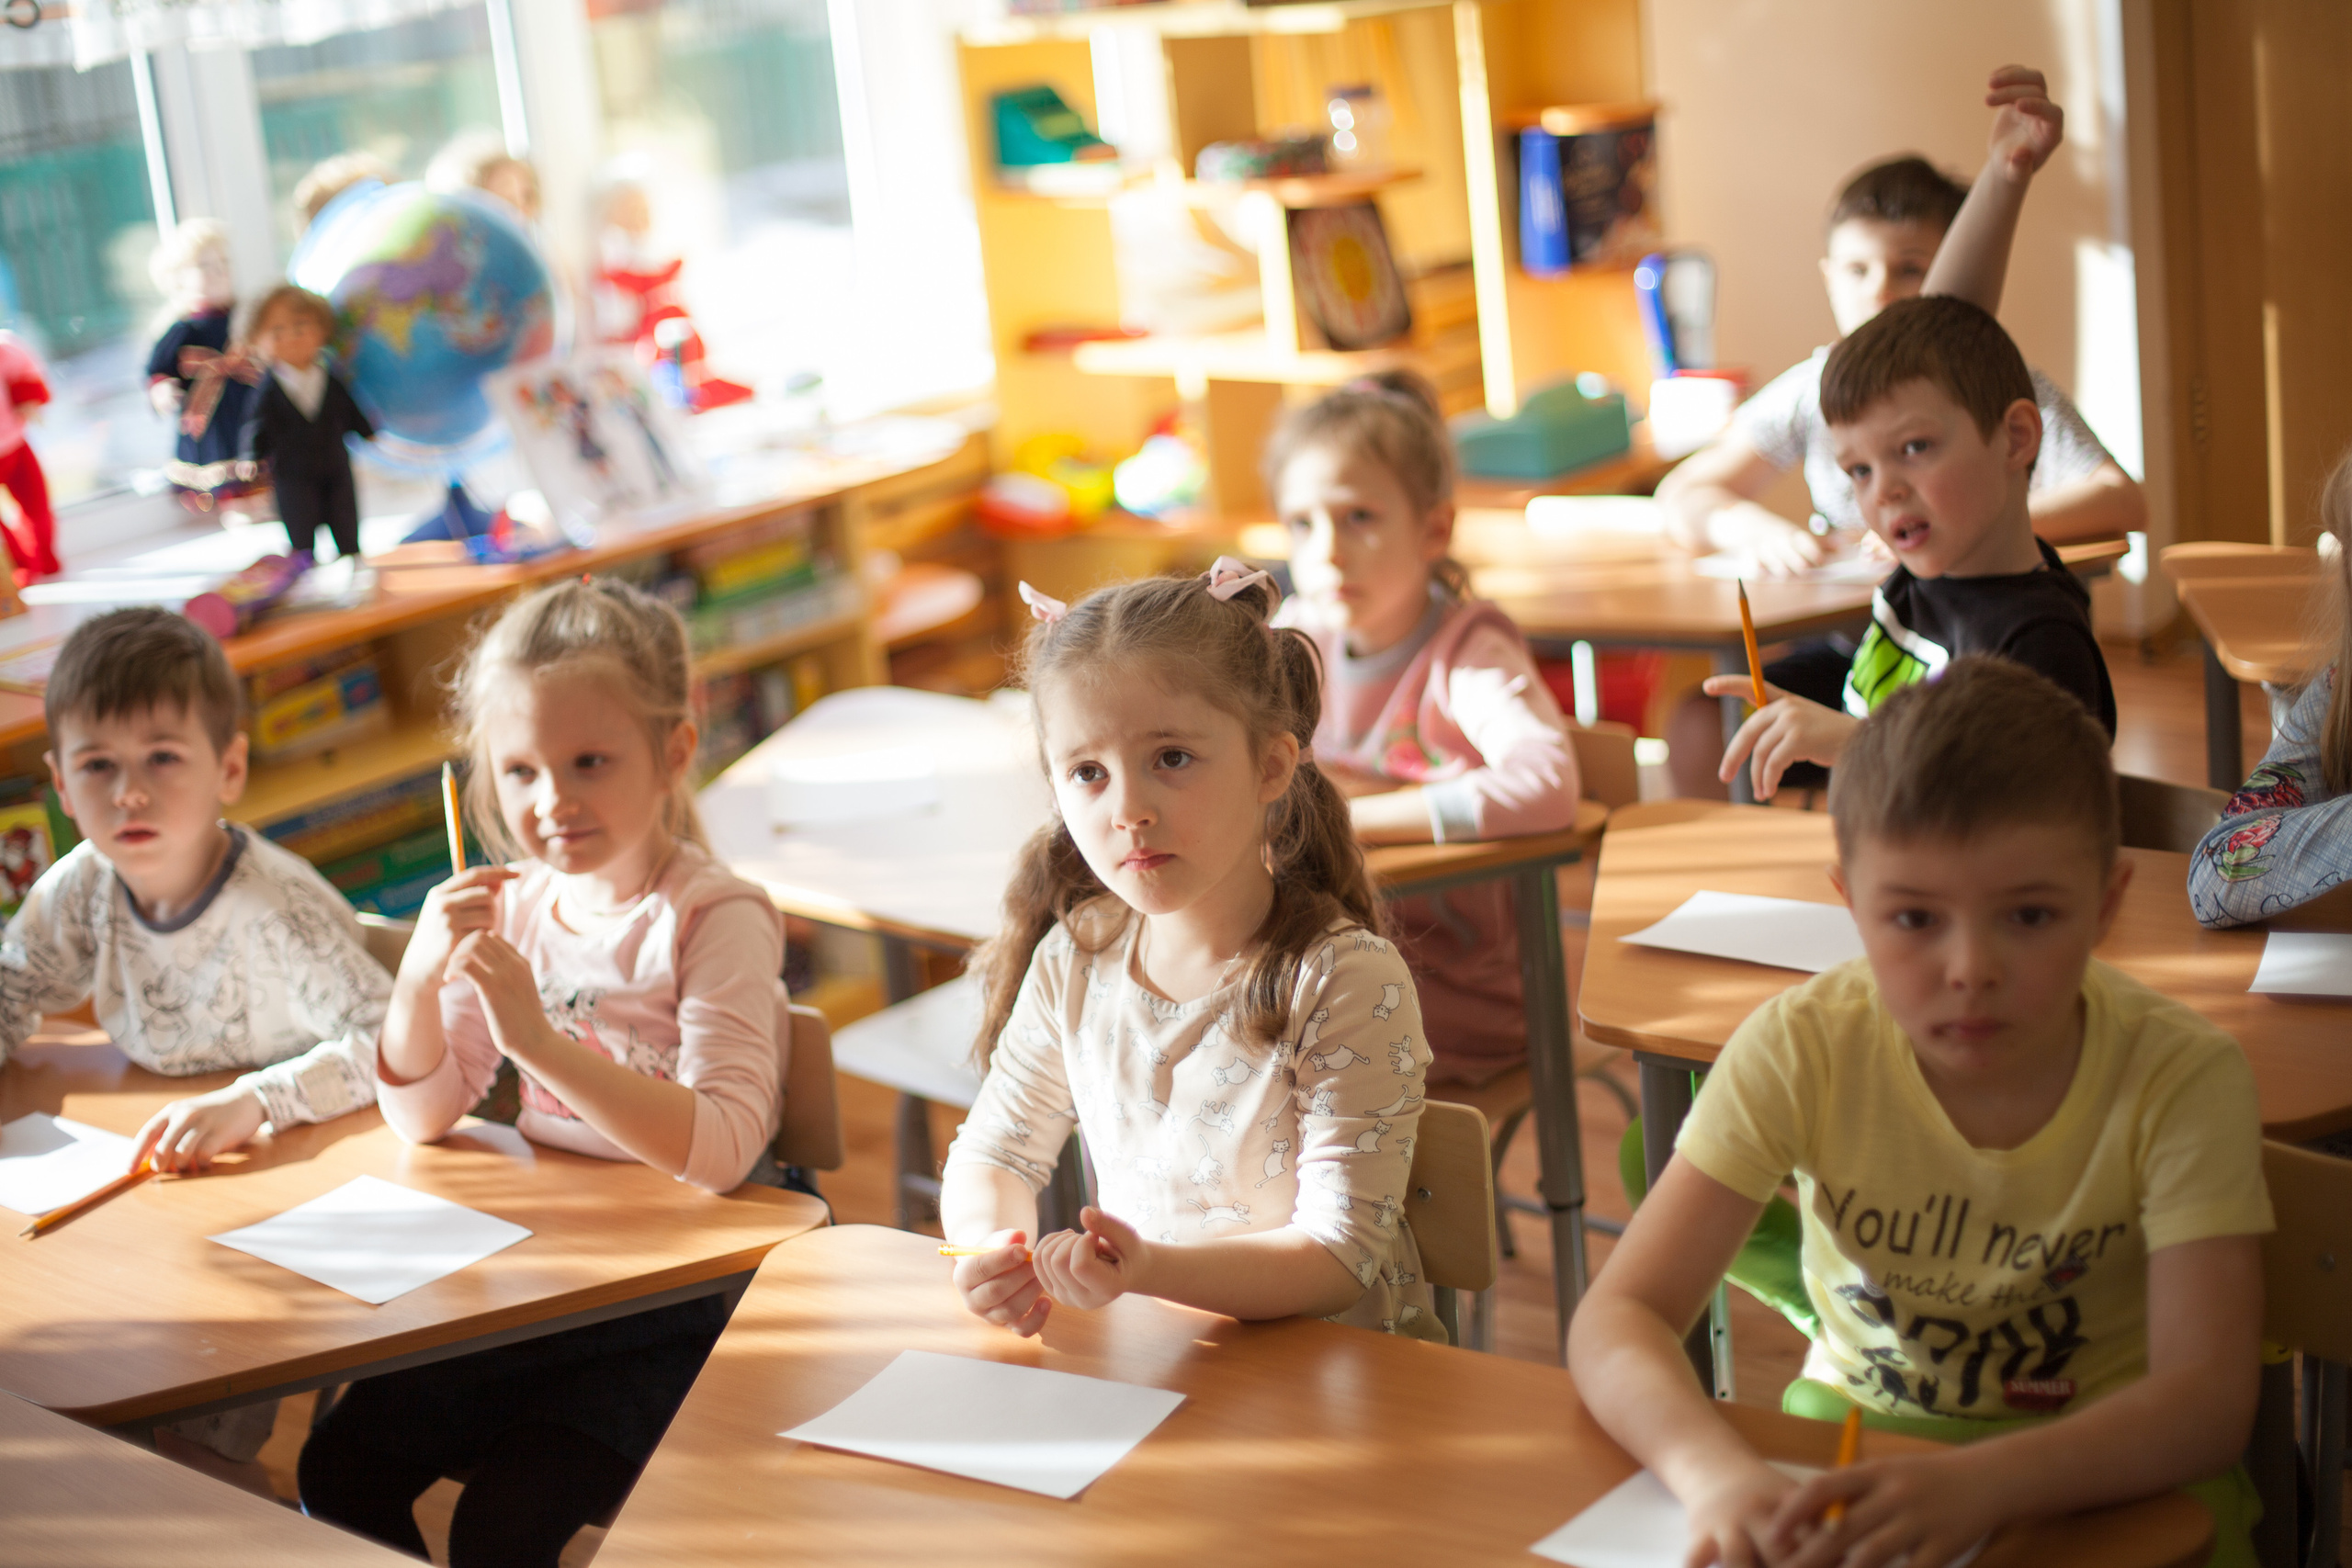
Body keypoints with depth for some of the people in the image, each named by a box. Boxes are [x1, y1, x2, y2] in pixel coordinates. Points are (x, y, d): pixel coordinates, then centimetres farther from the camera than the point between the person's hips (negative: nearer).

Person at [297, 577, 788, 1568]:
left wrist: (540, 1042, -35)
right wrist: (421, 973, -15)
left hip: (677, 1299, -6)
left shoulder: (714, 919, -16)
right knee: (338, 1469, 0)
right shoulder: (515, 905, 2)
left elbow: (724, 1149, -28)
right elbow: (423, 1117, 5)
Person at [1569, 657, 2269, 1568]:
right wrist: (1721, 1475, -42)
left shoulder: (2181, 1079, -19)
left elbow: (2207, 1398, -27)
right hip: (1856, 1428, 1)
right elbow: (1616, 1318, -21)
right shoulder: (1803, 1050, -17)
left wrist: (1979, 1483, -46)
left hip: (2108, 1465, 0)